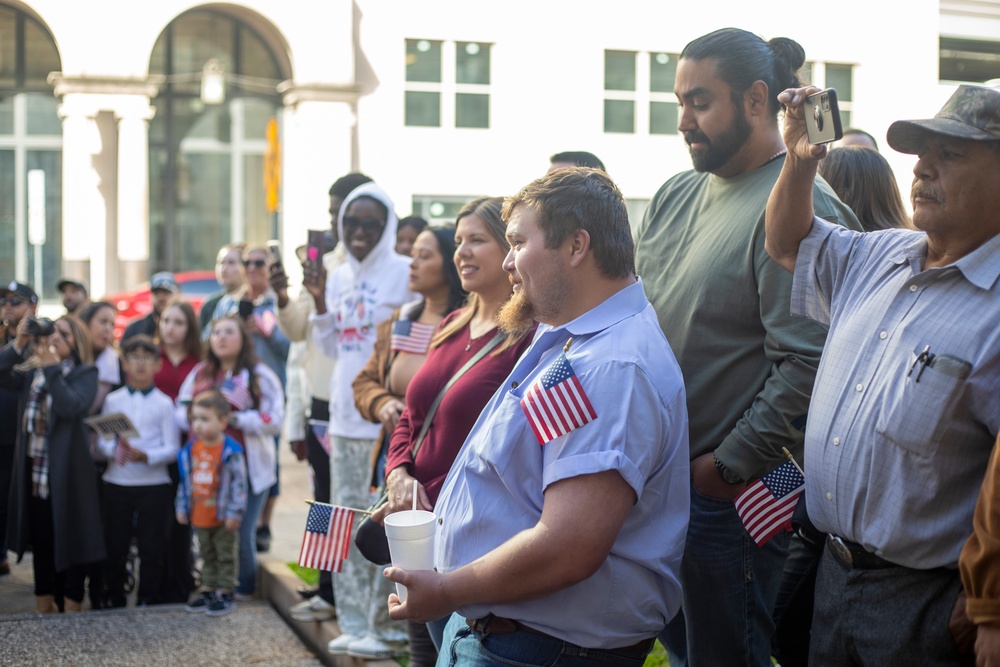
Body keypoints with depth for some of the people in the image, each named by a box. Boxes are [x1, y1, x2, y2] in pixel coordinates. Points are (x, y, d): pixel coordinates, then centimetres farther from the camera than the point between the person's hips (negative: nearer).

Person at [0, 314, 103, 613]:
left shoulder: (85, 373, -3)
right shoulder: (31, 369, 12)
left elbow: (71, 407, -21)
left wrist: (51, 367, -23)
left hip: (67, 471, -5)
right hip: (34, 469, 5)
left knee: (70, 538, 0)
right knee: (40, 539, 13)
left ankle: (72, 608, 9)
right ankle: (44, 606, 24)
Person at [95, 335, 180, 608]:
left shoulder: (164, 403, 0)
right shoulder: (113, 400, 7)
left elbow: (172, 449, -5)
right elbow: (101, 441, 4)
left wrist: (145, 456, -21)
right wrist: (116, 449, -18)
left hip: (154, 485, -2)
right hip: (117, 482, 2)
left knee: (152, 549, 3)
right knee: (115, 547, 7)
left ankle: (148, 603, 15)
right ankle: (113, 601, 21)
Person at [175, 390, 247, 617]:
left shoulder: (231, 451, -16)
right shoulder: (191, 449, 3)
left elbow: (238, 483, -15)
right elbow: (185, 481, 12)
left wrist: (234, 512, -16)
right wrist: (182, 507, 11)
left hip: (223, 518, -6)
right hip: (199, 517, 6)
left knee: (226, 555, 6)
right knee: (207, 555, 19)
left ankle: (225, 593, 14)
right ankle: (208, 590, 29)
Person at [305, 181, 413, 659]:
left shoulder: (404, 274, -6)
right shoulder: (338, 277, 14)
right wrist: (319, 302, 5)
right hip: (345, 411, 7)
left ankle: (386, 625, 6)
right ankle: (354, 623, 21)